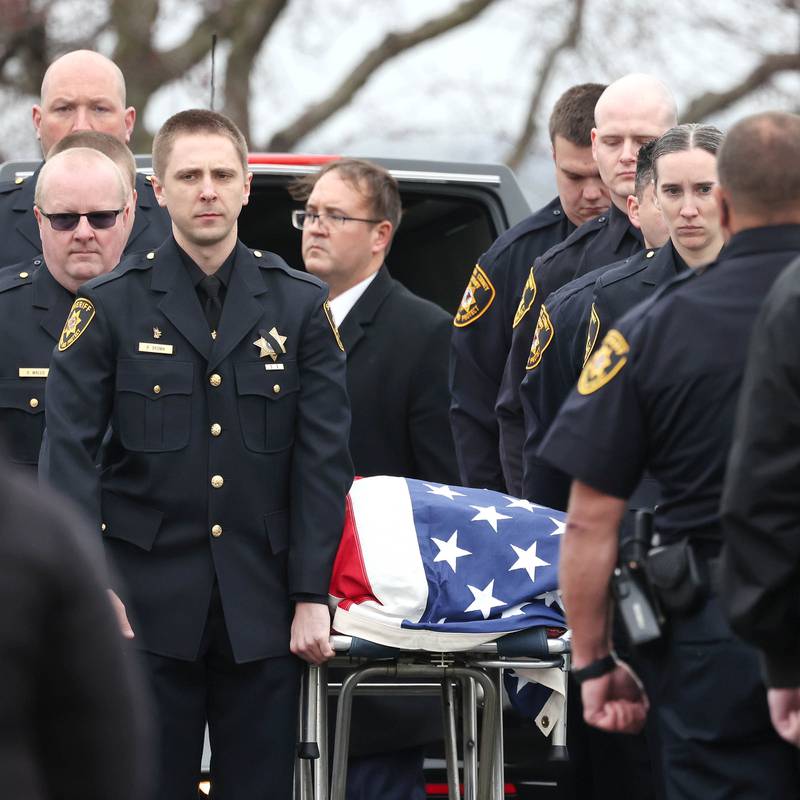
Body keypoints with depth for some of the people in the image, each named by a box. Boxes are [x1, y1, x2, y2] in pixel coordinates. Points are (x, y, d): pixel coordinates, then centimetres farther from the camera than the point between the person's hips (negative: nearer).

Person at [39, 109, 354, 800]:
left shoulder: (300, 304, 7)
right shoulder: (112, 305, 3)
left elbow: (324, 457, 4)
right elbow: (69, 452, -2)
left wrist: (312, 594, -2)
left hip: (262, 609, 1)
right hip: (148, 604, -1)